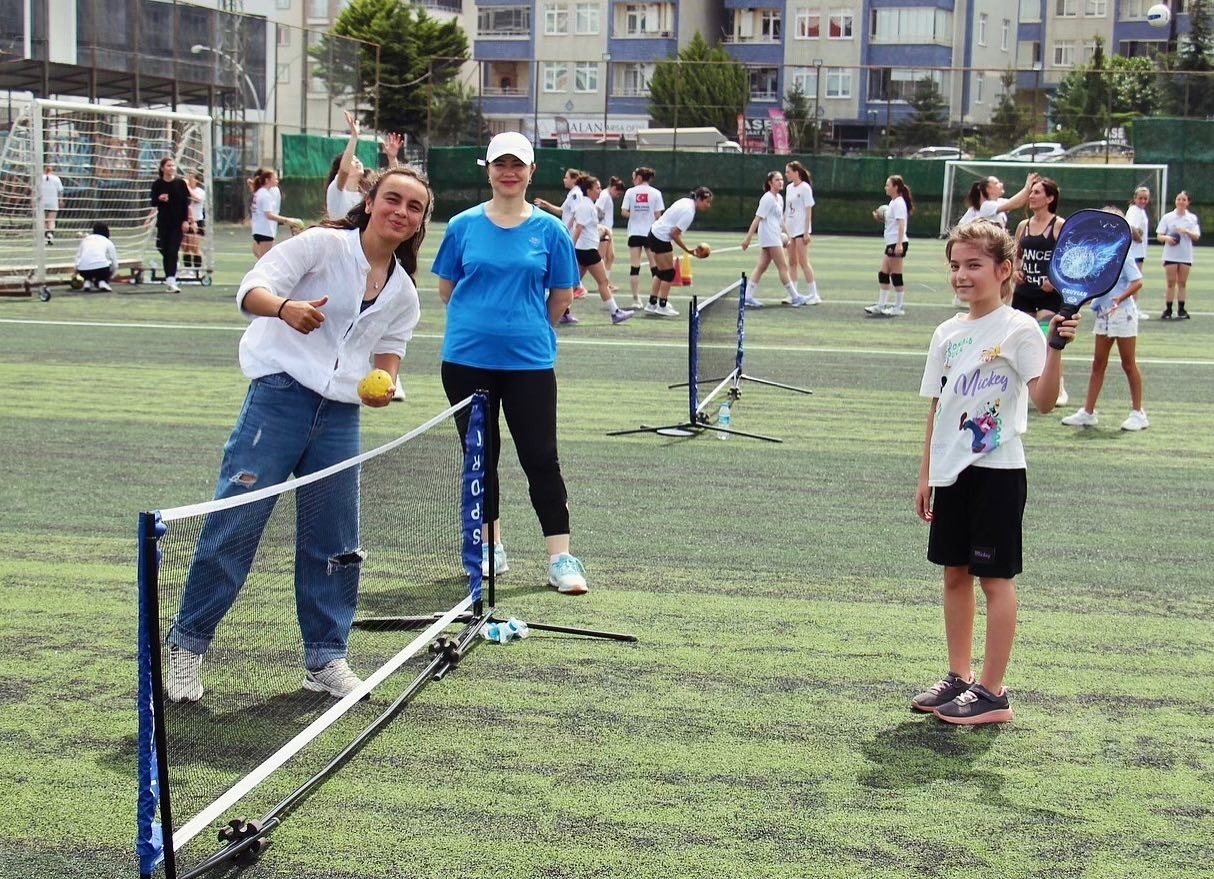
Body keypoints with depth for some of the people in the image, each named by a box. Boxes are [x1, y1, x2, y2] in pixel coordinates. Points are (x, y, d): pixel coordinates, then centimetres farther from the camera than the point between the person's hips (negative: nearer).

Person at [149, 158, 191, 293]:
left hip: (178, 222, -2)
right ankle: (170, 278, 17)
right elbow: (153, 203, 3)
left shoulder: (180, 183, -2)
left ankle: (170, 280, -16)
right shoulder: (157, 184, 0)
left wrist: (186, 221, -9)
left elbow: (186, 203, -1)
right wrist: (159, 199, -19)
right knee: (165, 251, 6)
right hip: (163, 222, 2)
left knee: (173, 251, -10)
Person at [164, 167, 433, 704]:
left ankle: (325, 659, 19)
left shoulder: (403, 291, 14)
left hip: (341, 417, 5)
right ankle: (187, 644, 7)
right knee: (234, 524, -6)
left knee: (334, 542, 6)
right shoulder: (323, 244, -3)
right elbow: (252, 289, -10)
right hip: (280, 396, -5)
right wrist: (286, 307, -33)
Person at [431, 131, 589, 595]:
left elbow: (561, 296, 7)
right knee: (480, 454, 11)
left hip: (530, 361, -2)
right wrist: (480, 321, 9)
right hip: (467, 360, 2)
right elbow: (446, 289, 11)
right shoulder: (463, 226, 3)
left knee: (541, 458, -4)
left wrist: (529, 329, 9)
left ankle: (561, 558, 0)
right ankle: (491, 547, 25)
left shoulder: (550, 230, 1)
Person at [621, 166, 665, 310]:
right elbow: (658, 215, -5)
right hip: (651, 233, 0)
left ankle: (636, 299, -1)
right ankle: (654, 299, 5)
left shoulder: (630, 192, -1)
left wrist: (635, 215, 11)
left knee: (634, 267, 3)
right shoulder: (656, 193, -1)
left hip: (634, 232, 0)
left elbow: (624, 212, -4)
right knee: (655, 267, 7)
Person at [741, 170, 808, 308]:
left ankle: (748, 297, 5)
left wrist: (784, 233, 16)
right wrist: (748, 237, -19)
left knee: (761, 267, 6)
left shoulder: (779, 198, 14)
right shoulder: (767, 198, -12)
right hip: (769, 237, -9)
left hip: (775, 237, 9)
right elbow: (758, 218, -16)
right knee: (783, 267, -4)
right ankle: (795, 297, 1)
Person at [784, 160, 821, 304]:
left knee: (803, 262, -7)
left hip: (801, 230, -7)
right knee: (792, 263, 7)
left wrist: (807, 232, -15)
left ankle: (813, 294, -1)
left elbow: (808, 211, -11)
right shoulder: (789, 188, 12)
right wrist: (784, 228, 11)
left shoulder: (805, 187, -9)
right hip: (790, 230, 7)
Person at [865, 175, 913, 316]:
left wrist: (899, 244, -28)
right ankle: (881, 306, 13)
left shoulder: (899, 203, -12)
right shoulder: (892, 202, 17)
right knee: (883, 274, 9)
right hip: (891, 243, 10)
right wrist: (880, 218, 8)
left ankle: (899, 307, 1)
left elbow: (901, 224, -20)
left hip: (898, 243, -10)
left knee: (896, 275, -5)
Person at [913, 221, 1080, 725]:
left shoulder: (1018, 329, -10)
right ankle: (959, 676, 24)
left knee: (995, 577, -1)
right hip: (952, 471, 7)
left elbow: (1044, 401, -19)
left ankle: (992, 692, 6)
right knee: (954, 572, 12)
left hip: (997, 471, -7)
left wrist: (1055, 349, -34)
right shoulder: (948, 334, 10)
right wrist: (926, 475, 15)